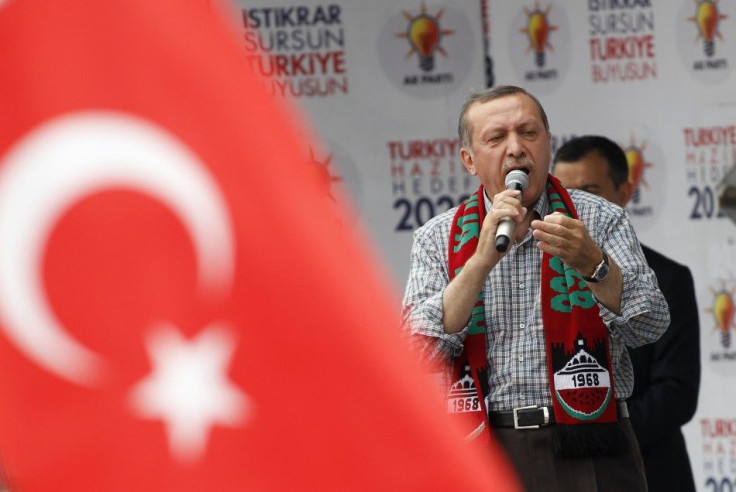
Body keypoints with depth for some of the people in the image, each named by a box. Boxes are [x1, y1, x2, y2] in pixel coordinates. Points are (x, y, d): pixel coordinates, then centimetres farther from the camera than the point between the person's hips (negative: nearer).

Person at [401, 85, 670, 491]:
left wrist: (591, 264, -21)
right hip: (484, 457, 0)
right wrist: (482, 260, -14)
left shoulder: (599, 220, 7)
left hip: (589, 456, 0)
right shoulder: (438, 240, 9)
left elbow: (649, 326, -4)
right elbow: (418, 352, -5)